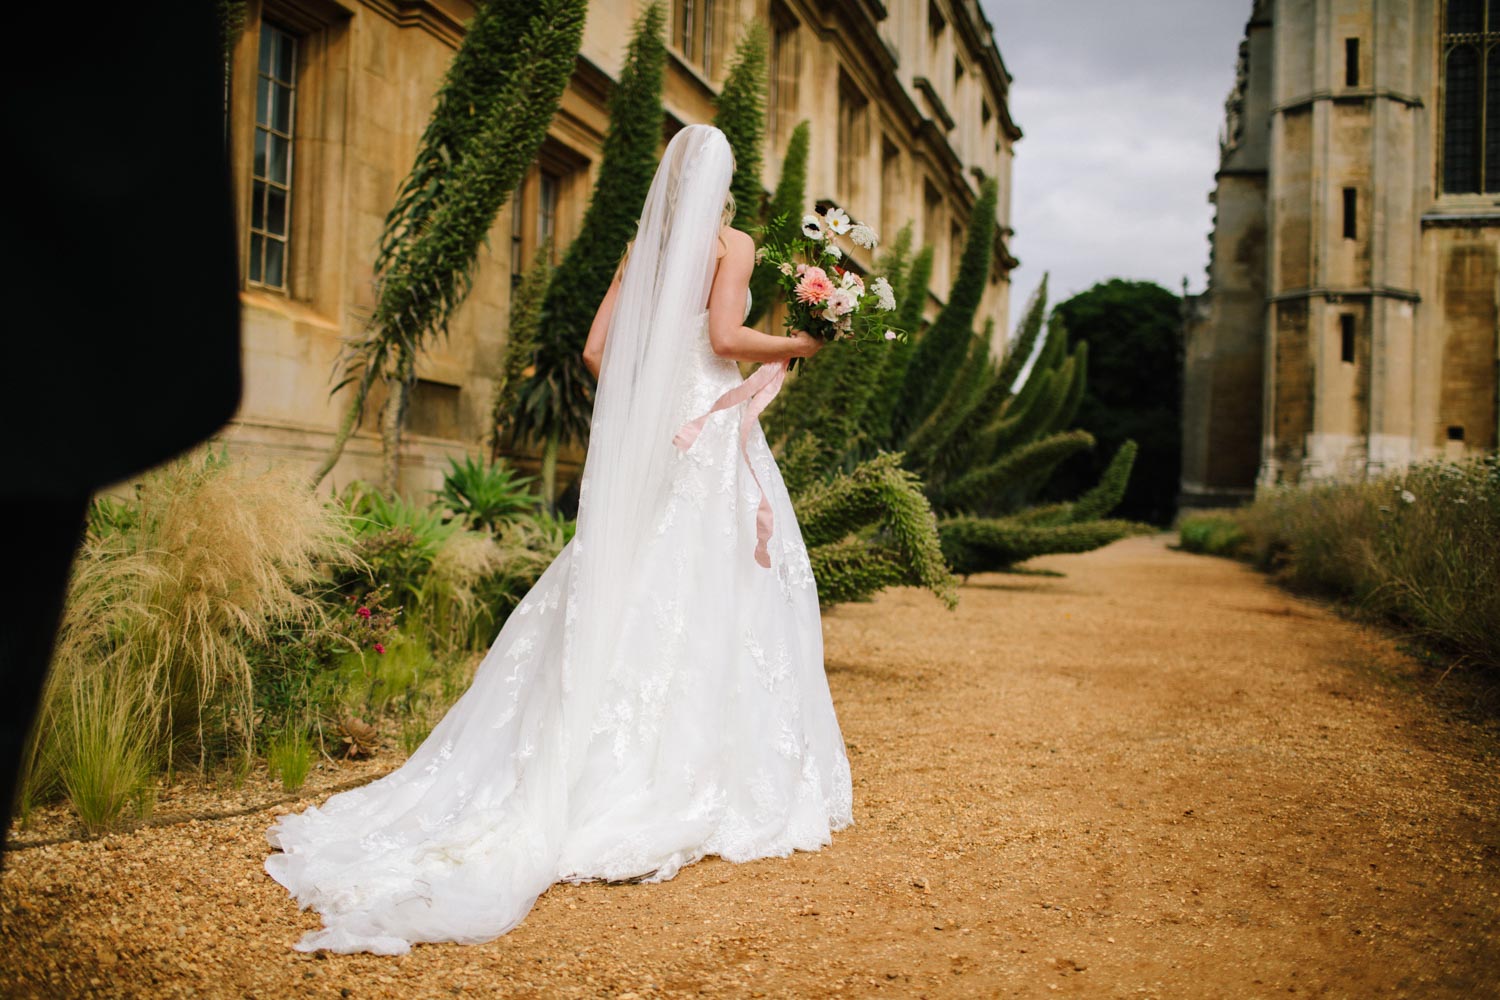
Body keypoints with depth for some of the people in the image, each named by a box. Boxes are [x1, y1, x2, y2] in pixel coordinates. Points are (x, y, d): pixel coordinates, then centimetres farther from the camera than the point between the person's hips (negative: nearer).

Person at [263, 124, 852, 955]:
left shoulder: (642, 246, 16)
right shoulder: (732, 242, 0)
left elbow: (596, 348, 12)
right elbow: (725, 335, -14)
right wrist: (797, 346, 1)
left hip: (644, 440, 6)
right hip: (713, 432, -6)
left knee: (625, 593, 5)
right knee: (716, 597, -3)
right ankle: (704, 784, -1)